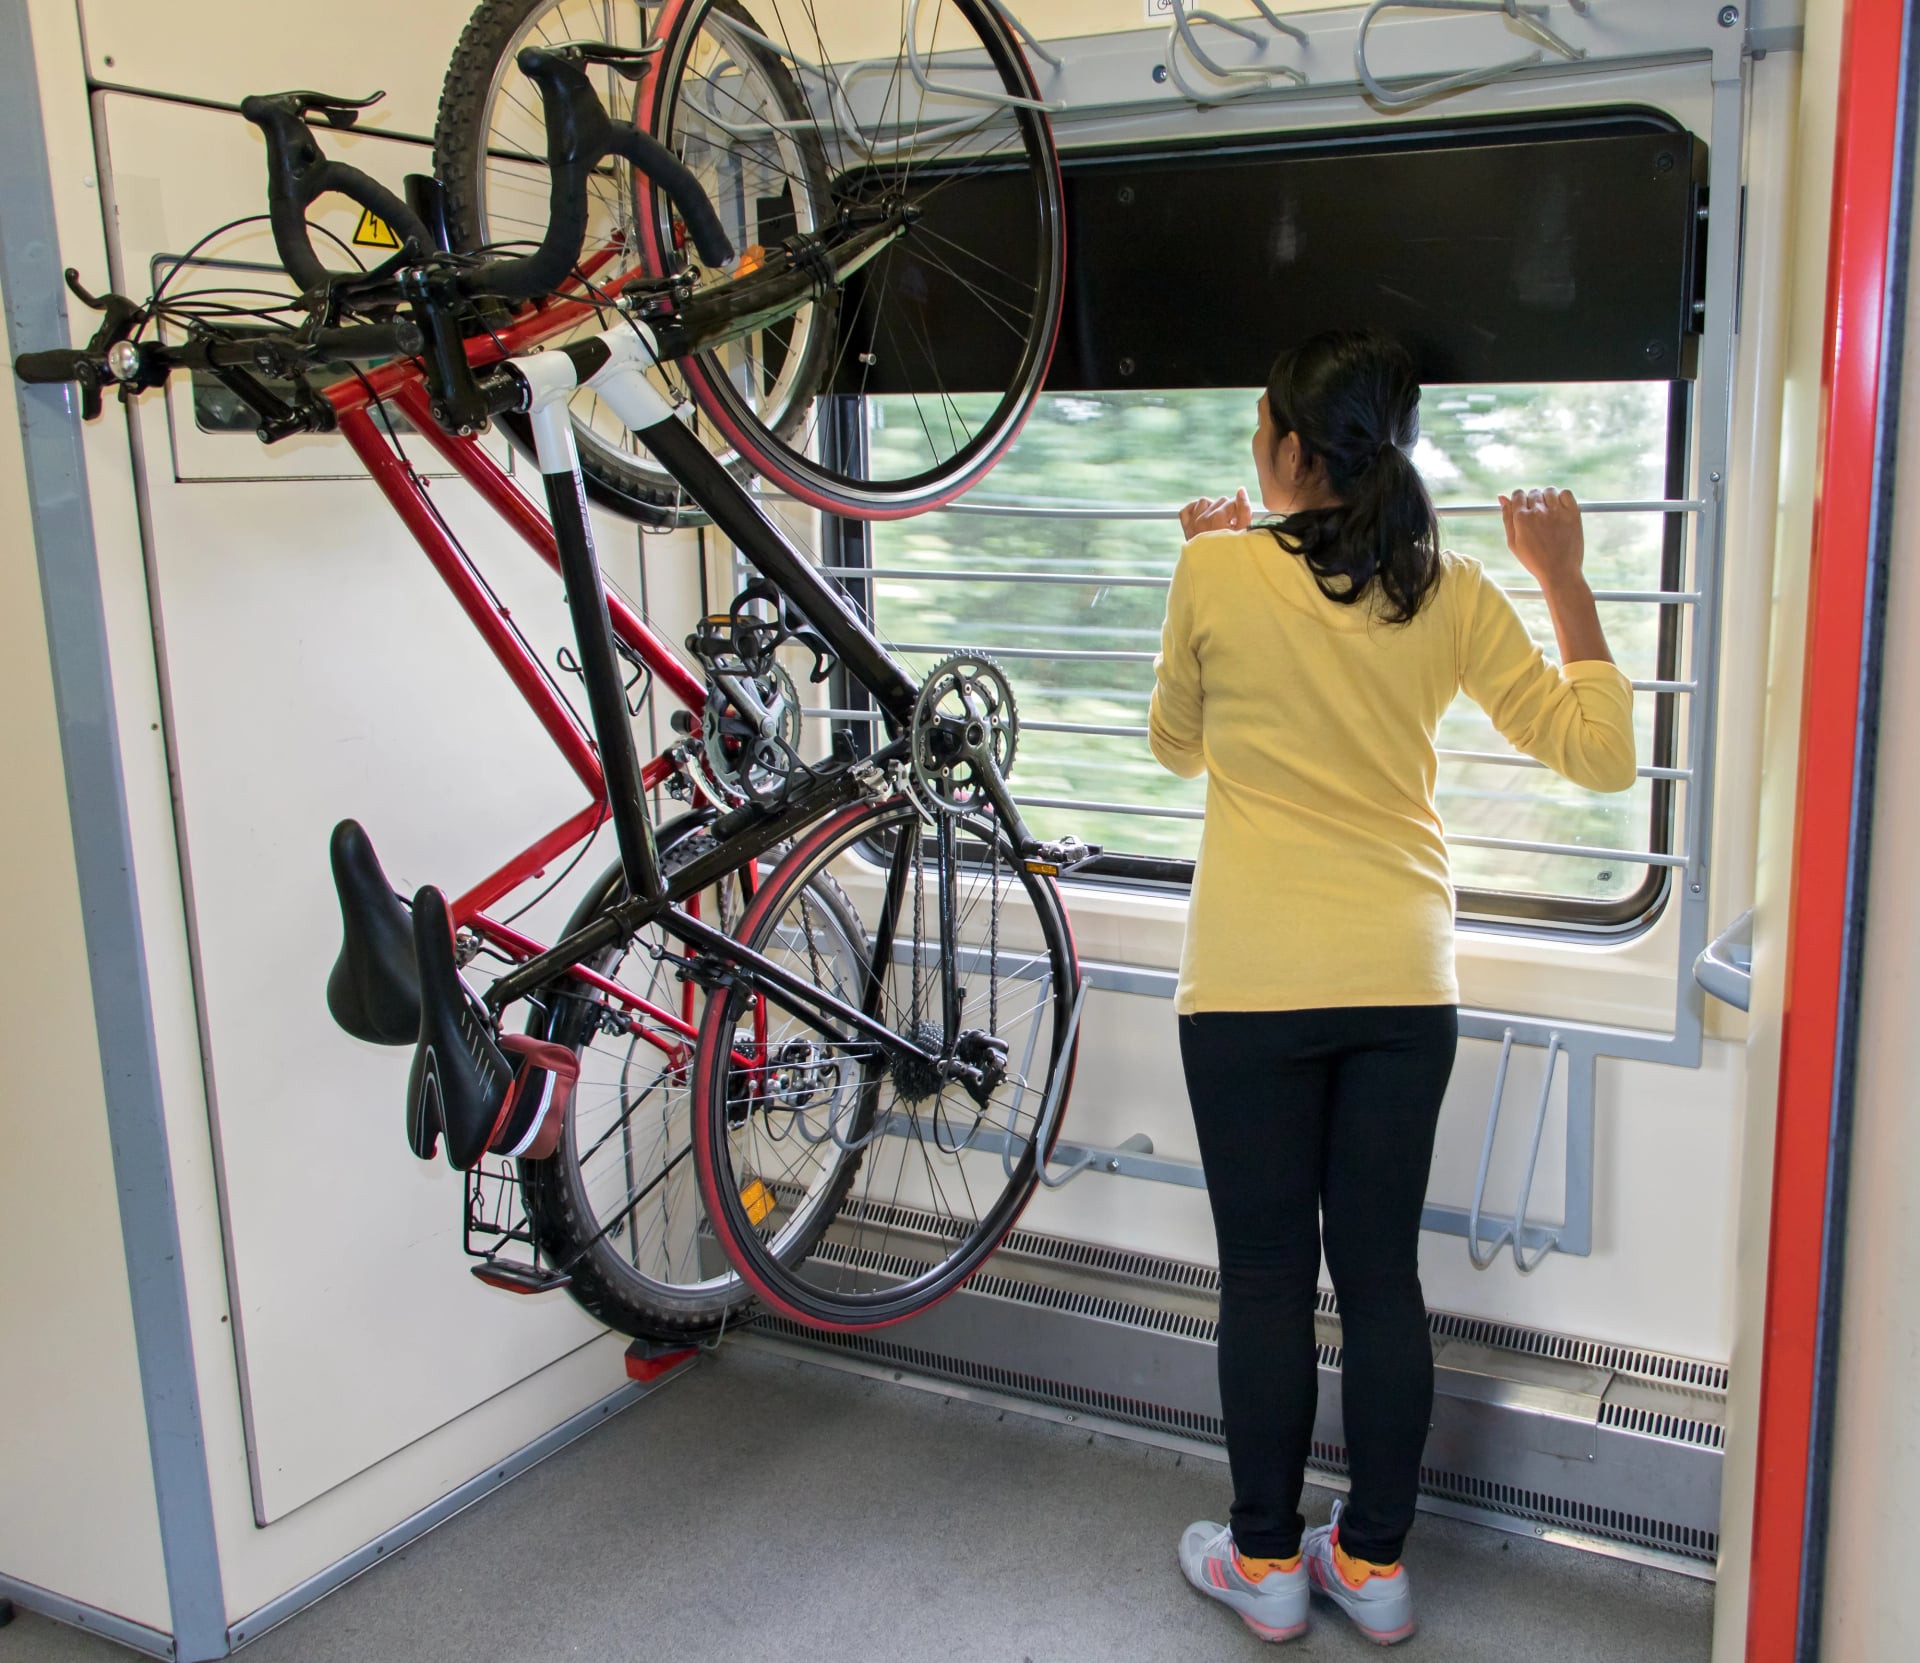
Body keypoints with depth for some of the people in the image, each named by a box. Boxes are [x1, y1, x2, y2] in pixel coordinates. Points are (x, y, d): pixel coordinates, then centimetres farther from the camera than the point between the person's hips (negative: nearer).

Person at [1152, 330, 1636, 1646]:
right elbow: (1602, 752, 4)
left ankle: (1266, 1561, 23)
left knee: (1266, 1275, 8)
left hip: (1253, 988, -3)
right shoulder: (1451, 596, 0)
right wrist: (1565, 579, 12)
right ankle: (1374, 1563, 25)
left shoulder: (1218, 572, -7)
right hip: (1403, 985, 3)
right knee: (1381, 1274, 12)